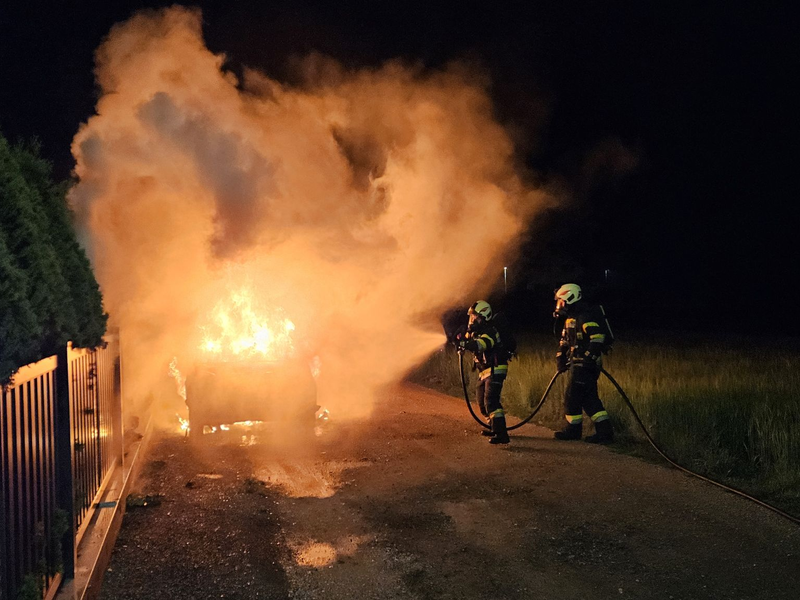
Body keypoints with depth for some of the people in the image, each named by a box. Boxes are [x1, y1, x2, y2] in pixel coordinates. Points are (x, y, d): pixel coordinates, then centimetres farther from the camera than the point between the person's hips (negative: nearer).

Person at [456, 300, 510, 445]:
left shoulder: (490, 331, -18)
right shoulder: (476, 331, 13)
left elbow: (480, 345, -37)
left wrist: (464, 343, -50)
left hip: (495, 370, -10)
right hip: (484, 372, 10)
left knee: (491, 401, -21)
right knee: (482, 403, 17)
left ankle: (501, 434, -26)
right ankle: (494, 428, 34)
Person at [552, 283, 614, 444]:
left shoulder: (585, 316, -14)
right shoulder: (571, 318, 19)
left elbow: (598, 336, -25)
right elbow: (565, 341, 25)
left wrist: (589, 357, -26)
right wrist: (560, 358, 18)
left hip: (584, 364, -10)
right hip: (578, 364, 10)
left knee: (572, 396, -2)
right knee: (589, 398, 9)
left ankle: (573, 429, 12)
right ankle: (604, 431, 8)